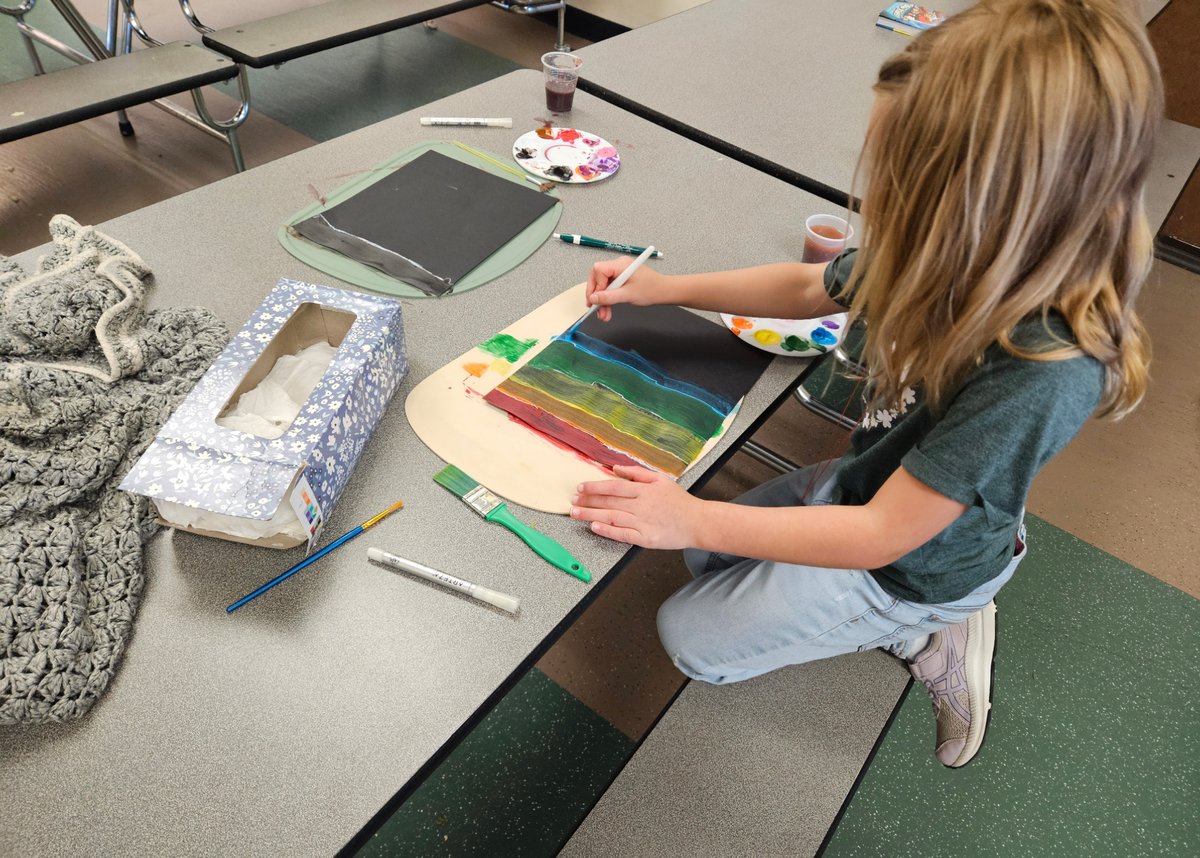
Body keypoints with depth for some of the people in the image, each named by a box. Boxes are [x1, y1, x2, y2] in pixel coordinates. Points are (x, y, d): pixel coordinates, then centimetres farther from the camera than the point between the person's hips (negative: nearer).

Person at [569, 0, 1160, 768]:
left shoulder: (1040, 373, -39)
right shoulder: (952, 261, -19)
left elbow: (880, 536, -33)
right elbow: (808, 289, -1)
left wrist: (694, 519, -30)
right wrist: (666, 288, -5)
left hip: (908, 566, -6)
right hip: (867, 481, 6)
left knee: (691, 637, 5)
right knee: (709, 559, 21)